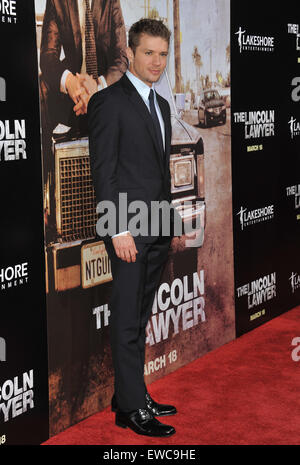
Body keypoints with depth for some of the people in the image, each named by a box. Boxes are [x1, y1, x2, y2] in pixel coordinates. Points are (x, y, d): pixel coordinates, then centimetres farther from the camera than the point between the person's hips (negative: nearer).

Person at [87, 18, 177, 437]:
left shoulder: (162, 105, 17)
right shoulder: (108, 101, -8)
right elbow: (103, 171, -13)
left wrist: (169, 223, 16)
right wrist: (119, 230, -18)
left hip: (159, 230, 8)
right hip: (129, 229, -8)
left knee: (139, 319, 14)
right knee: (128, 321, -2)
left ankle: (131, 396, 23)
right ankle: (132, 409, 6)